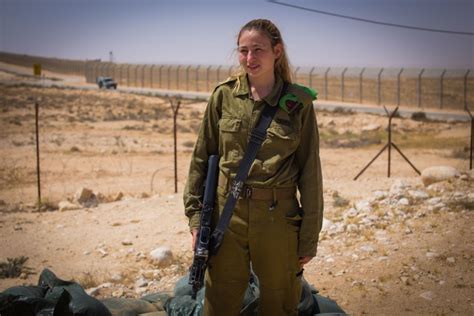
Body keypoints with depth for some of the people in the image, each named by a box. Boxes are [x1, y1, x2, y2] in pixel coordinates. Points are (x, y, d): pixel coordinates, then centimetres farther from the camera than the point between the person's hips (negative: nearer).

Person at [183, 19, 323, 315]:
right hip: (227, 214, 1)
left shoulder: (298, 102, -4)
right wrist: (196, 216, 2)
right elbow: (202, 158, 6)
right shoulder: (224, 95, 0)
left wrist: (309, 238, -1)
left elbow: (310, 172, -1)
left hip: (279, 218, -1)